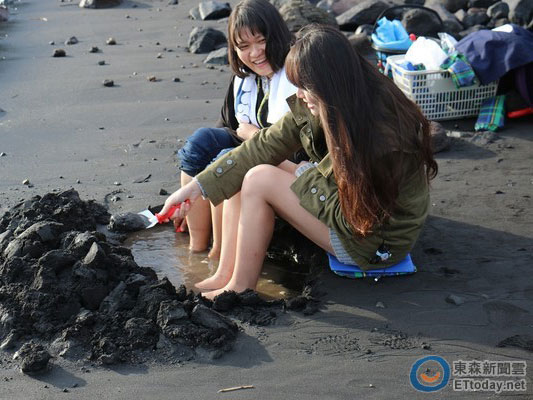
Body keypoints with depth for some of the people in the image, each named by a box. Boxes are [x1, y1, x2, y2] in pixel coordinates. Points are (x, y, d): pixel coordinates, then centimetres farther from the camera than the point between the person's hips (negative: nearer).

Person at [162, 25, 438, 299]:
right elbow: (264, 148, -5)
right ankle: (227, 273, 1)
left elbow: (354, 216, -24)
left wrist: (301, 176, -12)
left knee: (259, 179, -16)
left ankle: (239, 288, -2)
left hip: (378, 243, -8)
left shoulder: (384, 134, -32)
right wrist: (199, 186, -9)